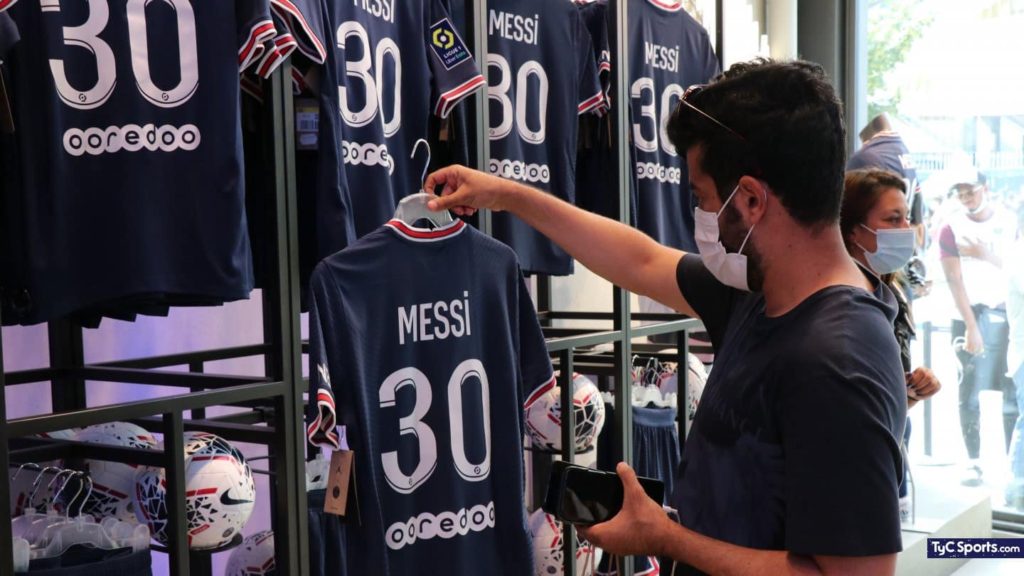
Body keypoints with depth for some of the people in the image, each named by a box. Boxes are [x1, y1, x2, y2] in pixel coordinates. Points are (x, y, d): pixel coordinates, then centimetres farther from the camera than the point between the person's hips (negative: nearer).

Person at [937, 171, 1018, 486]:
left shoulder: (1008, 220, 7)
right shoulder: (952, 227, -1)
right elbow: (955, 281, -7)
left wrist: (985, 254, -14)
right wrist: (971, 326, -13)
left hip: (1007, 313, 2)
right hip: (971, 314, -2)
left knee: (1012, 392, 1)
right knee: (970, 392, -3)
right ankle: (973, 461, 4)